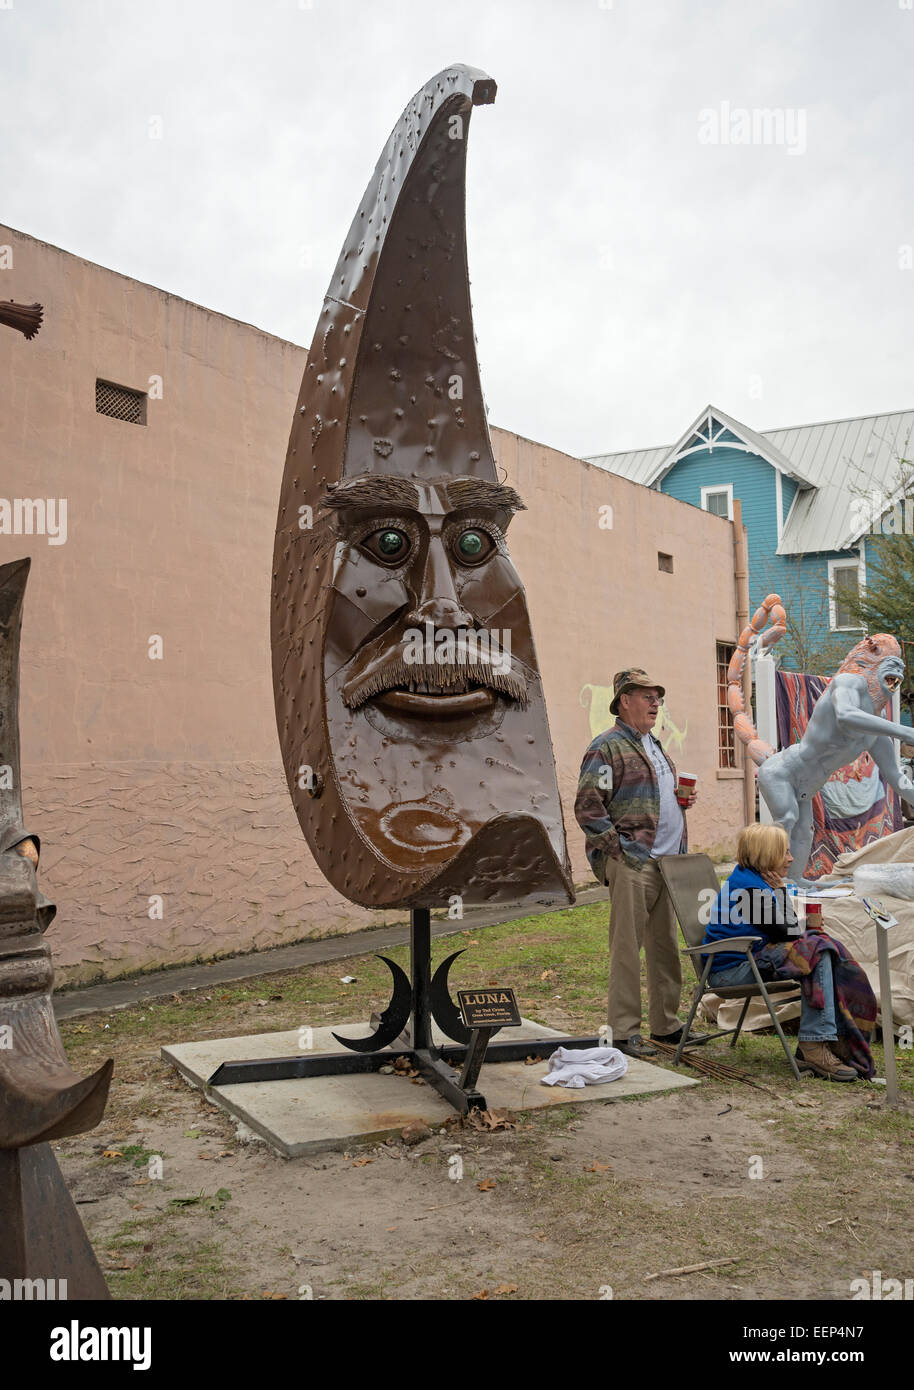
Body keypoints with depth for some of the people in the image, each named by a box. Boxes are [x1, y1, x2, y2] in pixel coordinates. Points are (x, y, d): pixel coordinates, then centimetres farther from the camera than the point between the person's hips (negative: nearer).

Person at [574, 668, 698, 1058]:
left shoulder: (653, 746, 20)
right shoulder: (606, 747, -8)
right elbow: (588, 809, -14)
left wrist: (682, 798, 12)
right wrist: (618, 850, -16)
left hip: (667, 862, 9)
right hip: (631, 864, -9)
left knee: (666, 946, 14)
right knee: (627, 948, -4)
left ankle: (666, 1023, 24)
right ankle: (624, 1031, 4)